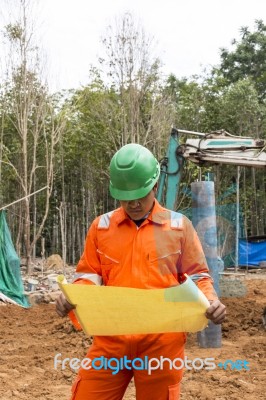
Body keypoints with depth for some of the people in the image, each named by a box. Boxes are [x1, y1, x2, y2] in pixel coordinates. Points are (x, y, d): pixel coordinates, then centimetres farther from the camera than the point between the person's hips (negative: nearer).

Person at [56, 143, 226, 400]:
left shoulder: (179, 226, 4)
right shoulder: (101, 226, 8)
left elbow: (197, 275, 7)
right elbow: (89, 274, 11)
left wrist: (211, 300, -13)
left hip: (162, 340, -1)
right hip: (111, 338, 2)